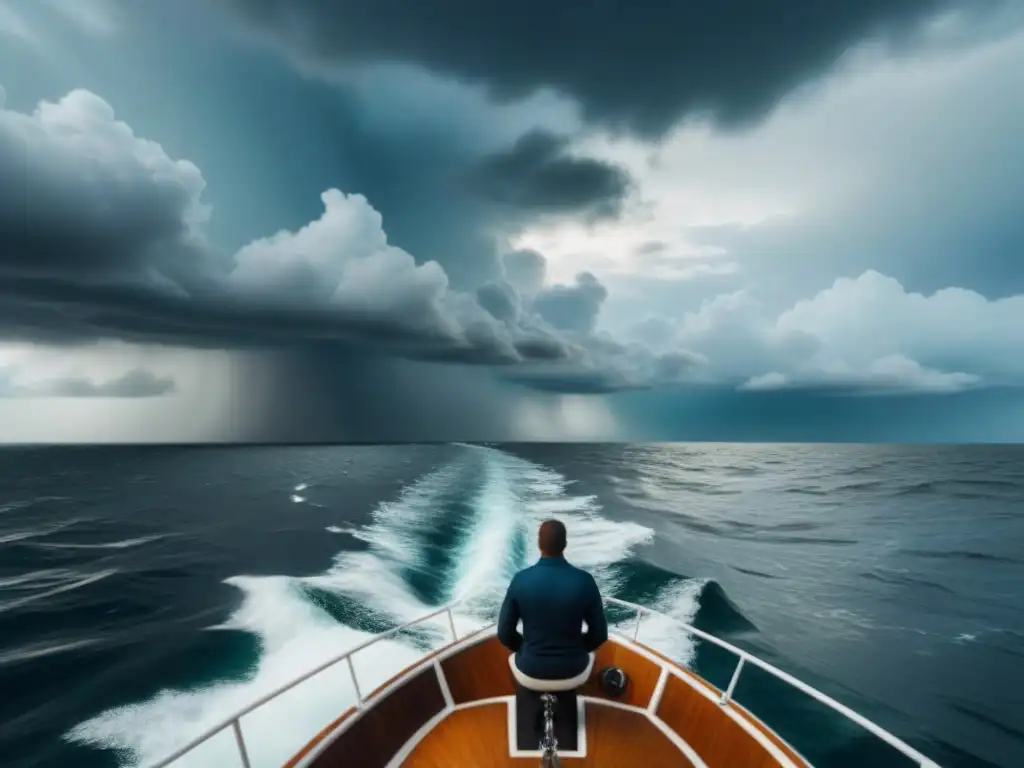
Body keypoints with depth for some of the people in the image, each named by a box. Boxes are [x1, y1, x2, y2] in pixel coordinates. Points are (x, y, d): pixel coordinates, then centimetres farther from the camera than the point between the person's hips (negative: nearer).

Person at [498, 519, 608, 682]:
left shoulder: (521, 579, -17)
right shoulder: (584, 580, -17)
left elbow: (504, 633, -9)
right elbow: (600, 634, -7)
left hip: (531, 666, 0)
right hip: (572, 666, 1)